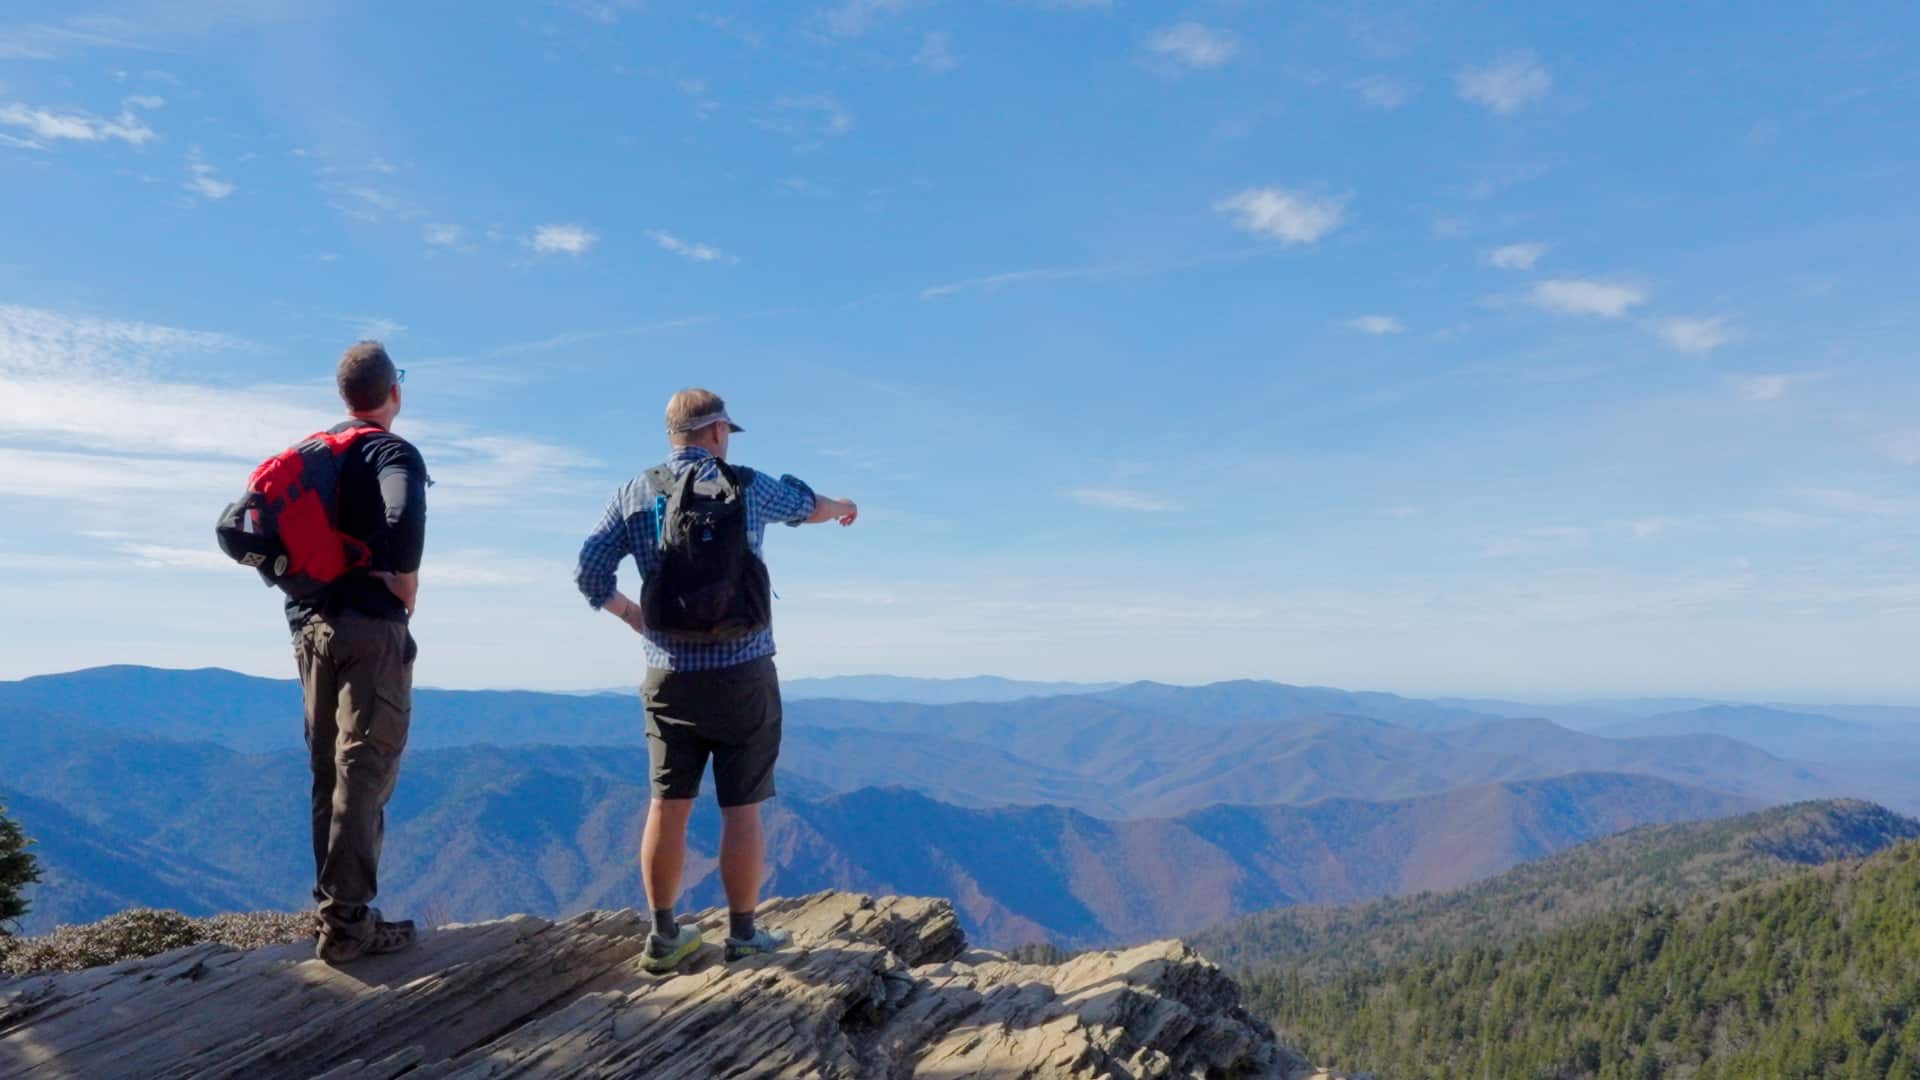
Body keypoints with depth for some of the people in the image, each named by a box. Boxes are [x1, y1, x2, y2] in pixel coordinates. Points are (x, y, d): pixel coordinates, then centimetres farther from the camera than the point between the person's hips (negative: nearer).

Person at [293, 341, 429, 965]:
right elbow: (402, 522, -30)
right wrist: (406, 585, -15)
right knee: (365, 773, -5)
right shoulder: (393, 452, -9)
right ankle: (346, 922, -4)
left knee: (329, 773, 14)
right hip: (370, 628, -7)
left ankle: (332, 906, 19)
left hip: (311, 627, 7)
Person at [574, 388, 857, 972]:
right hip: (742, 674, -2)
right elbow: (806, 505, 18)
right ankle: (743, 935, 14)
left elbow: (588, 571, -1)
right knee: (741, 810, 5)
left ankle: (664, 934, 19)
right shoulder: (748, 488, -2)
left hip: (669, 675, 3)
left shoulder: (635, 495, 2)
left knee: (668, 805, 10)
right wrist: (842, 507, 40)